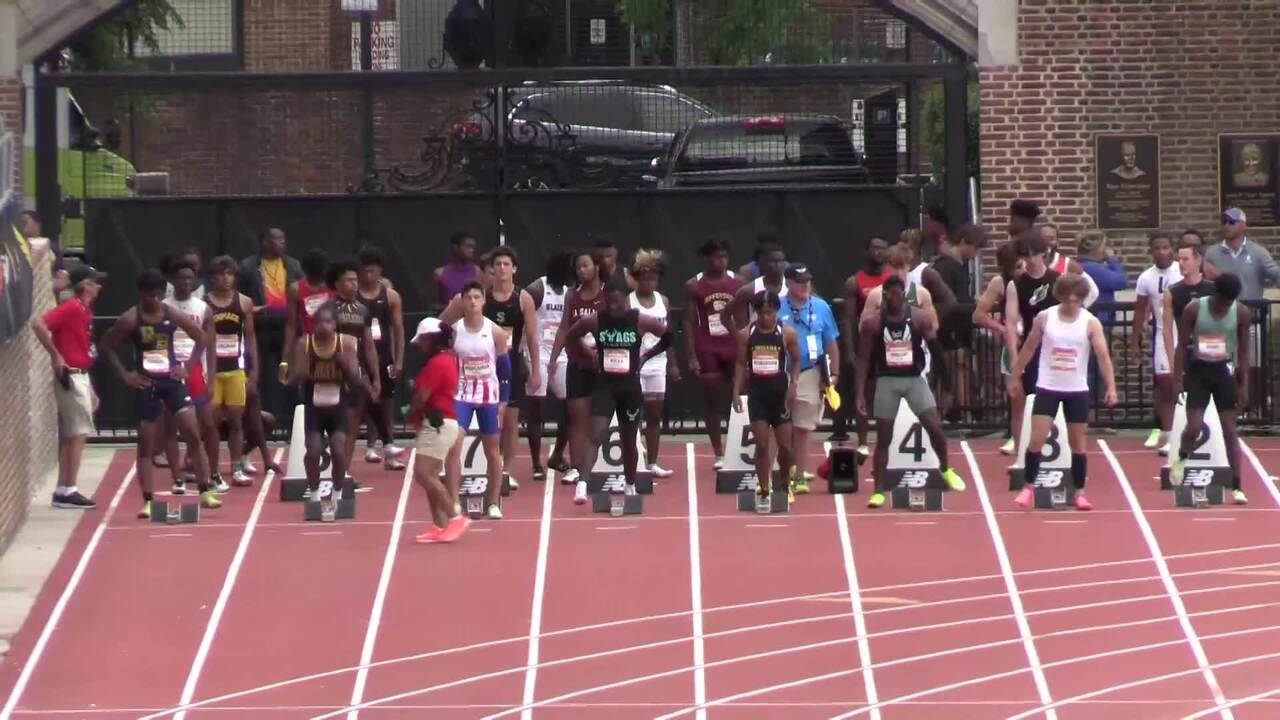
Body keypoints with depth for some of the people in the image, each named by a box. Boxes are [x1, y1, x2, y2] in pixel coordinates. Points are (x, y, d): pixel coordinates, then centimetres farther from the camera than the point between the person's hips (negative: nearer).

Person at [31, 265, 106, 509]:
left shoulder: (84, 310, 14)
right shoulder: (71, 308, -14)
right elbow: (38, 323, -26)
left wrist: (90, 390, 21)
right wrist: (55, 355, -20)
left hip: (79, 377, 9)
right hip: (71, 377, -9)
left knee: (70, 435, 11)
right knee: (79, 433, -8)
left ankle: (63, 491, 15)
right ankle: (68, 491, -7)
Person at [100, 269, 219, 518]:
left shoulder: (172, 316, 0)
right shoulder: (131, 319, -7)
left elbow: (201, 337, 11)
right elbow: (106, 346, -3)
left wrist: (188, 367, 3)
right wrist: (124, 374, -8)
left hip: (172, 380, 2)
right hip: (146, 385, -2)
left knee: (193, 434, -7)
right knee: (146, 445, 1)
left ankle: (205, 493, 0)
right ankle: (147, 502, 5)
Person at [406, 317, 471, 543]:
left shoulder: (436, 363, -16)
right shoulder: (448, 359, 15)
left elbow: (421, 397, -19)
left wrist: (410, 416, 0)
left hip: (437, 424, -11)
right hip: (436, 424, 11)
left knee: (423, 474, -14)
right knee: (429, 476, 10)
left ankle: (455, 517, -13)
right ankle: (440, 526, 9)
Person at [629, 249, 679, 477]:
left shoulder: (664, 302, 9)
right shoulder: (627, 302, -6)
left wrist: (672, 364, 12)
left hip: (657, 364, 5)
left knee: (655, 416, 6)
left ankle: (652, 463, 11)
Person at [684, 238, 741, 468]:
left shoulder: (737, 282, 4)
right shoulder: (694, 286, -1)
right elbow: (690, 322, -1)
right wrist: (692, 356, -7)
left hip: (734, 348, 1)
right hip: (708, 351, -1)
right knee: (711, 401, 4)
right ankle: (719, 455, 10)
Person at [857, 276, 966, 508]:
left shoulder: (920, 318, -5)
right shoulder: (872, 323, -4)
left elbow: (935, 348, -3)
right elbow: (863, 359, 1)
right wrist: (861, 393, -3)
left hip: (914, 378, 0)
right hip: (887, 381, 0)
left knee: (935, 426, -8)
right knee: (883, 438, 2)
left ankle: (945, 469, 20)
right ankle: (879, 491, 8)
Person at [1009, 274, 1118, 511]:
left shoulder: (1091, 323, -7)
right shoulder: (1043, 318, -5)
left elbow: (1103, 355, -11)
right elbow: (1029, 349, 7)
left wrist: (1111, 387, -20)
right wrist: (1015, 376, 11)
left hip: (1077, 390, 0)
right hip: (1047, 387, 0)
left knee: (1078, 443, 6)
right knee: (1036, 439, -8)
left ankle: (1079, 492, 14)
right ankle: (1028, 488, 4)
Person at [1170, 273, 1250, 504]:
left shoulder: (1241, 313, -9)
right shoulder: (1194, 309, -13)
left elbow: (1243, 349, -1)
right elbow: (1182, 345, -6)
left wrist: (1244, 384, -3)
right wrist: (1177, 377, -10)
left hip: (1223, 371, 1)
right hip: (1198, 370, -1)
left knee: (1230, 430, -1)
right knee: (1194, 426, -11)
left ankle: (1236, 487, 1)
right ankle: (1181, 458, 24)